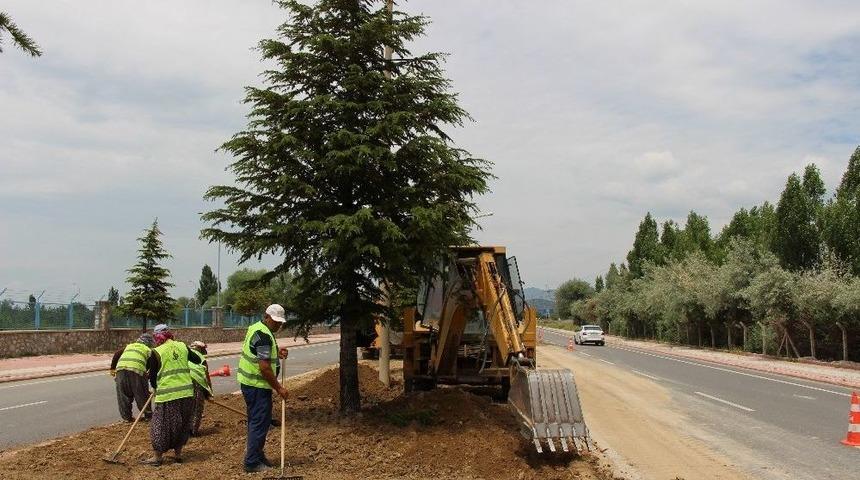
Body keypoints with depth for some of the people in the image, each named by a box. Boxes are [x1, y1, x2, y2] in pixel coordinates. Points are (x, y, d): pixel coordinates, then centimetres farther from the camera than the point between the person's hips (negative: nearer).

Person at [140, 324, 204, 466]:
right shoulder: (182, 346, 5)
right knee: (182, 424, 17)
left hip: (168, 395, -5)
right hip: (187, 393, 5)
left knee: (162, 425, 6)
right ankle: (178, 454, 24)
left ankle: (157, 457, 12)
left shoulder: (156, 352, -7)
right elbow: (198, 360, 17)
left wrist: (156, 387, 20)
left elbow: (152, 376, 0)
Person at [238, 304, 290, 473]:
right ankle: (252, 463, 0)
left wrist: (276, 353, 5)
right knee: (260, 423, -4)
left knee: (256, 421, 18)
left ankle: (256, 455, 28)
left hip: (249, 382, 10)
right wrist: (279, 388, -16)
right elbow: (264, 368, -24)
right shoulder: (264, 336, -20)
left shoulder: (255, 328, 12)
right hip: (257, 385, -10)